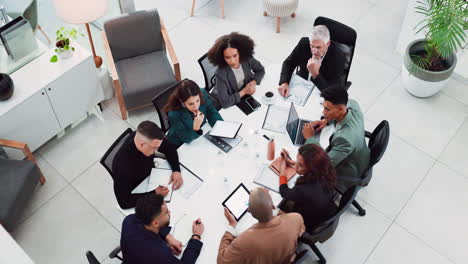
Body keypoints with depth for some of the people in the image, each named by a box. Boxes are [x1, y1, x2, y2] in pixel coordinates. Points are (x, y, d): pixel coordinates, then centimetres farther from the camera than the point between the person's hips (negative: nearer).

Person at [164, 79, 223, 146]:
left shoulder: (203, 95, -21)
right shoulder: (174, 114, -33)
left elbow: (212, 114, -5)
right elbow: (186, 139, -23)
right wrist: (195, 128, -43)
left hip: (201, 134, 5)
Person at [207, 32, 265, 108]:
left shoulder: (247, 59, -19)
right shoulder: (221, 74, -32)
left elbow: (261, 70, 1)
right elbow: (225, 103, -34)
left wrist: (253, 83, -18)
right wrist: (244, 91, -27)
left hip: (245, 96, 6)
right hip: (229, 105, -6)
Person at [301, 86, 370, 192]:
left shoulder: (345, 138, -45)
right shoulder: (353, 105, -23)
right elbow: (347, 102, 5)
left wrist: (310, 138, -27)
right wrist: (326, 120, -8)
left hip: (348, 179, -7)